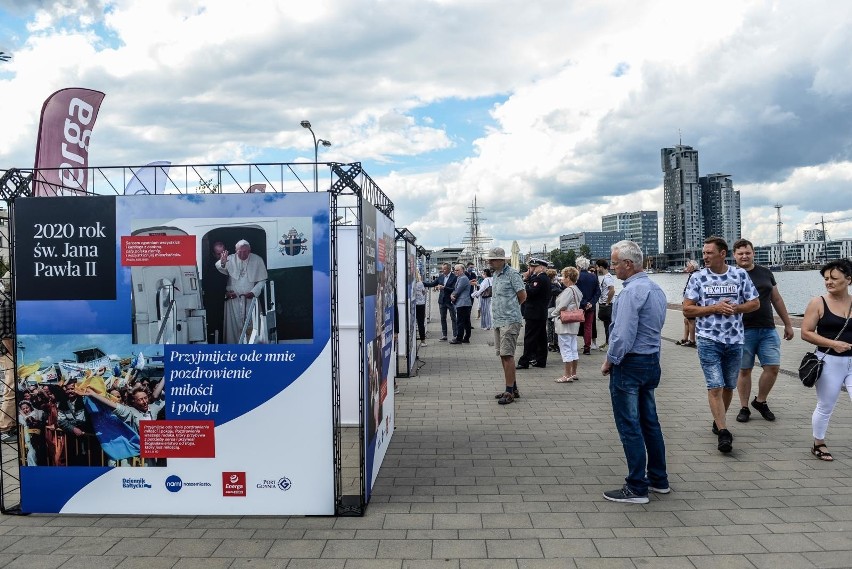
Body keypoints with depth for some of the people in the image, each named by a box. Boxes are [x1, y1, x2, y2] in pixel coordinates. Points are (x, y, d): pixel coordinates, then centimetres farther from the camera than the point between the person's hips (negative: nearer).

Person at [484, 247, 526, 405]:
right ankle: (513, 388, 23)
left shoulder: (512, 274, -11)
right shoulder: (494, 275, 15)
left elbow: (522, 296, -9)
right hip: (497, 321, 9)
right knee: (502, 355, 12)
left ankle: (510, 391, -4)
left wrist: (511, 309, 5)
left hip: (509, 321, -9)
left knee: (507, 355, -9)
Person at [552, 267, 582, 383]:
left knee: (565, 349, -4)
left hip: (565, 324, -10)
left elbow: (562, 307, -23)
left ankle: (567, 375, -1)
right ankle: (573, 373, 23)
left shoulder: (568, 290, -19)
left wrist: (553, 314, -5)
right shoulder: (577, 290, 11)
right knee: (573, 349, 15)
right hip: (574, 323, 10)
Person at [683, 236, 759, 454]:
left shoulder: (740, 275, 1)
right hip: (708, 339, -2)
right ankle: (723, 432, -6)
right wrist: (715, 308, -15)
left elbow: (755, 303, 7)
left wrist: (735, 308, -13)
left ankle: (719, 421, 34)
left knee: (729, 386, 14)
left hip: (735, 340, 2)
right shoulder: (698, 277, -3)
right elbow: (687, 309, -3)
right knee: (715, 386, -9)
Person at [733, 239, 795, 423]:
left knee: (773, 367, -1)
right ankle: (744, 407, 17)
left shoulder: (765, 273, 10)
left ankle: (760, 401, 21)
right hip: (744, 331, -3)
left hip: (768, 330, 3)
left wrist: (787, 324, 17)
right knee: (744, 370, 3)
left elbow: (777, 300, 16)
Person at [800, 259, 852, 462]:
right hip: (829, 362, -2)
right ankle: (819, 445, 30)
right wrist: (832, 343, -18)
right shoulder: (818, 303, -6)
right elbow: (806, 333, -8)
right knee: (825, 407, 11)